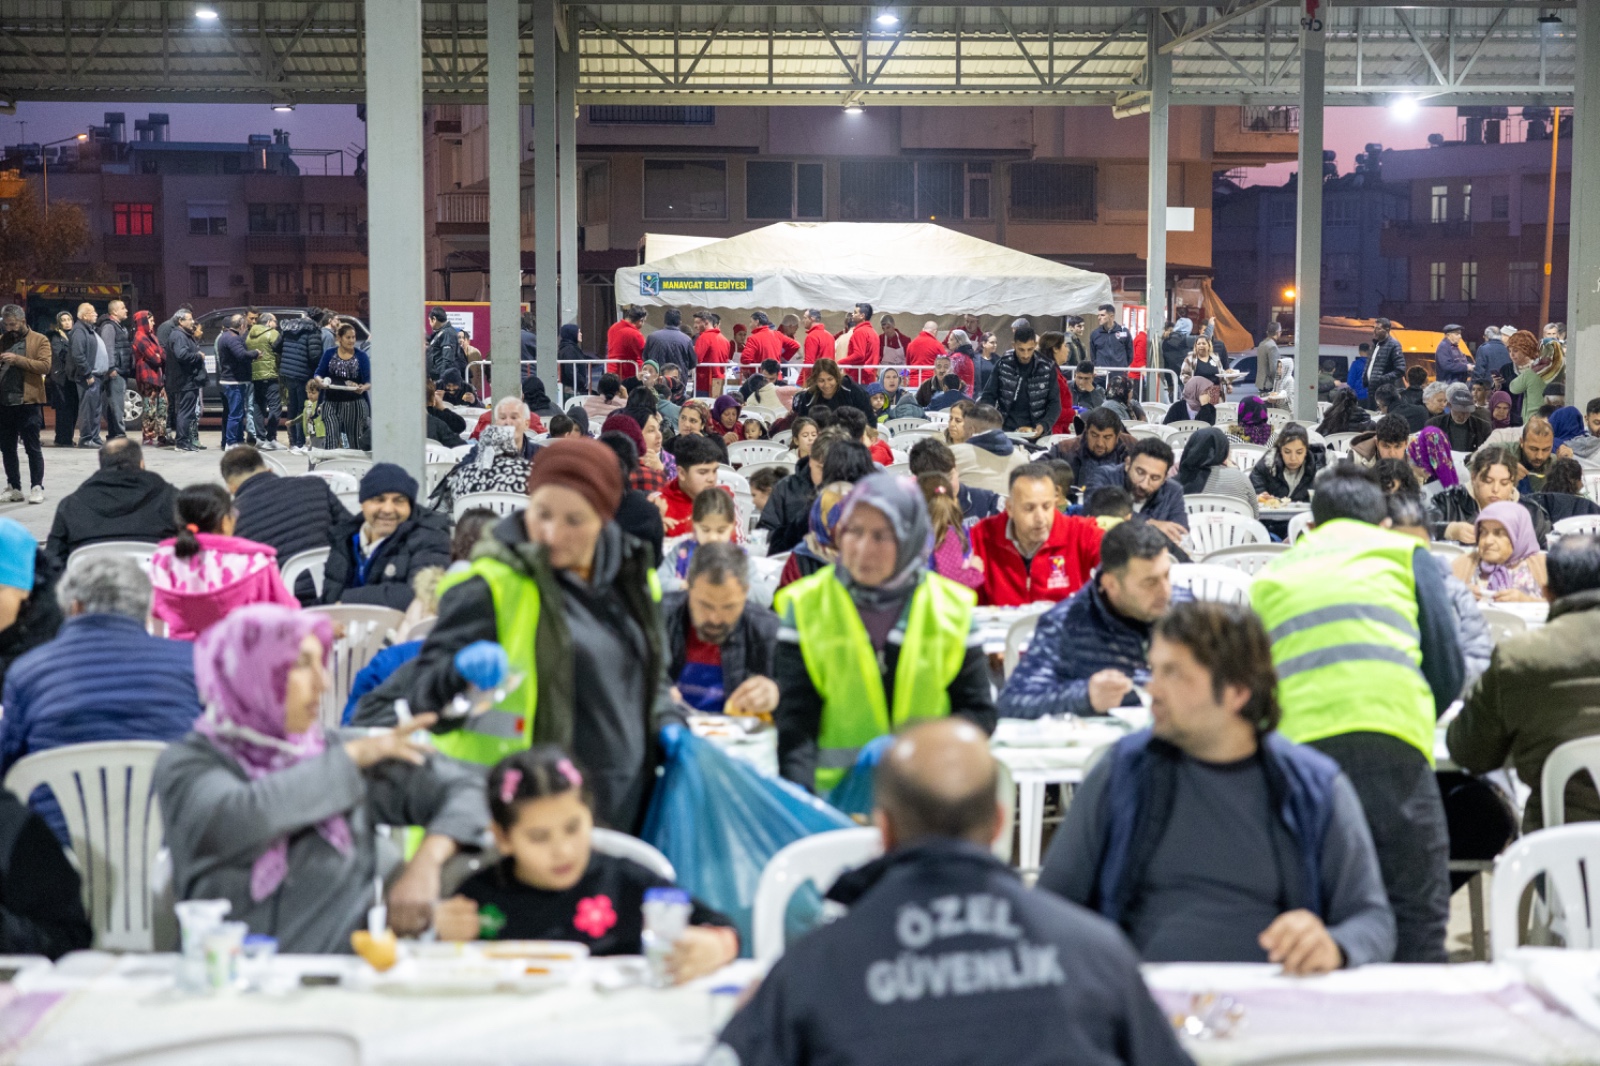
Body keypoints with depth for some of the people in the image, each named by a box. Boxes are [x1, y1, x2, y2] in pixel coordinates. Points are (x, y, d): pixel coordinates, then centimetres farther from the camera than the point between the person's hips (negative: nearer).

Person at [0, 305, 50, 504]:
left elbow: (45, 366, -11)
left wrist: (18, 359, -19)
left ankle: (37, 488, 2)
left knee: (32, 447, -2)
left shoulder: (39, 340, 0)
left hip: (28, 403, -5)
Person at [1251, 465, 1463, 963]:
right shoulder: (1404, 552, 23)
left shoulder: (1270, 576, 30)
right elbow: (1447, 669, 18)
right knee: (1417, 915, 0)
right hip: (1389, 737, -2)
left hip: (1298, 747, 3)